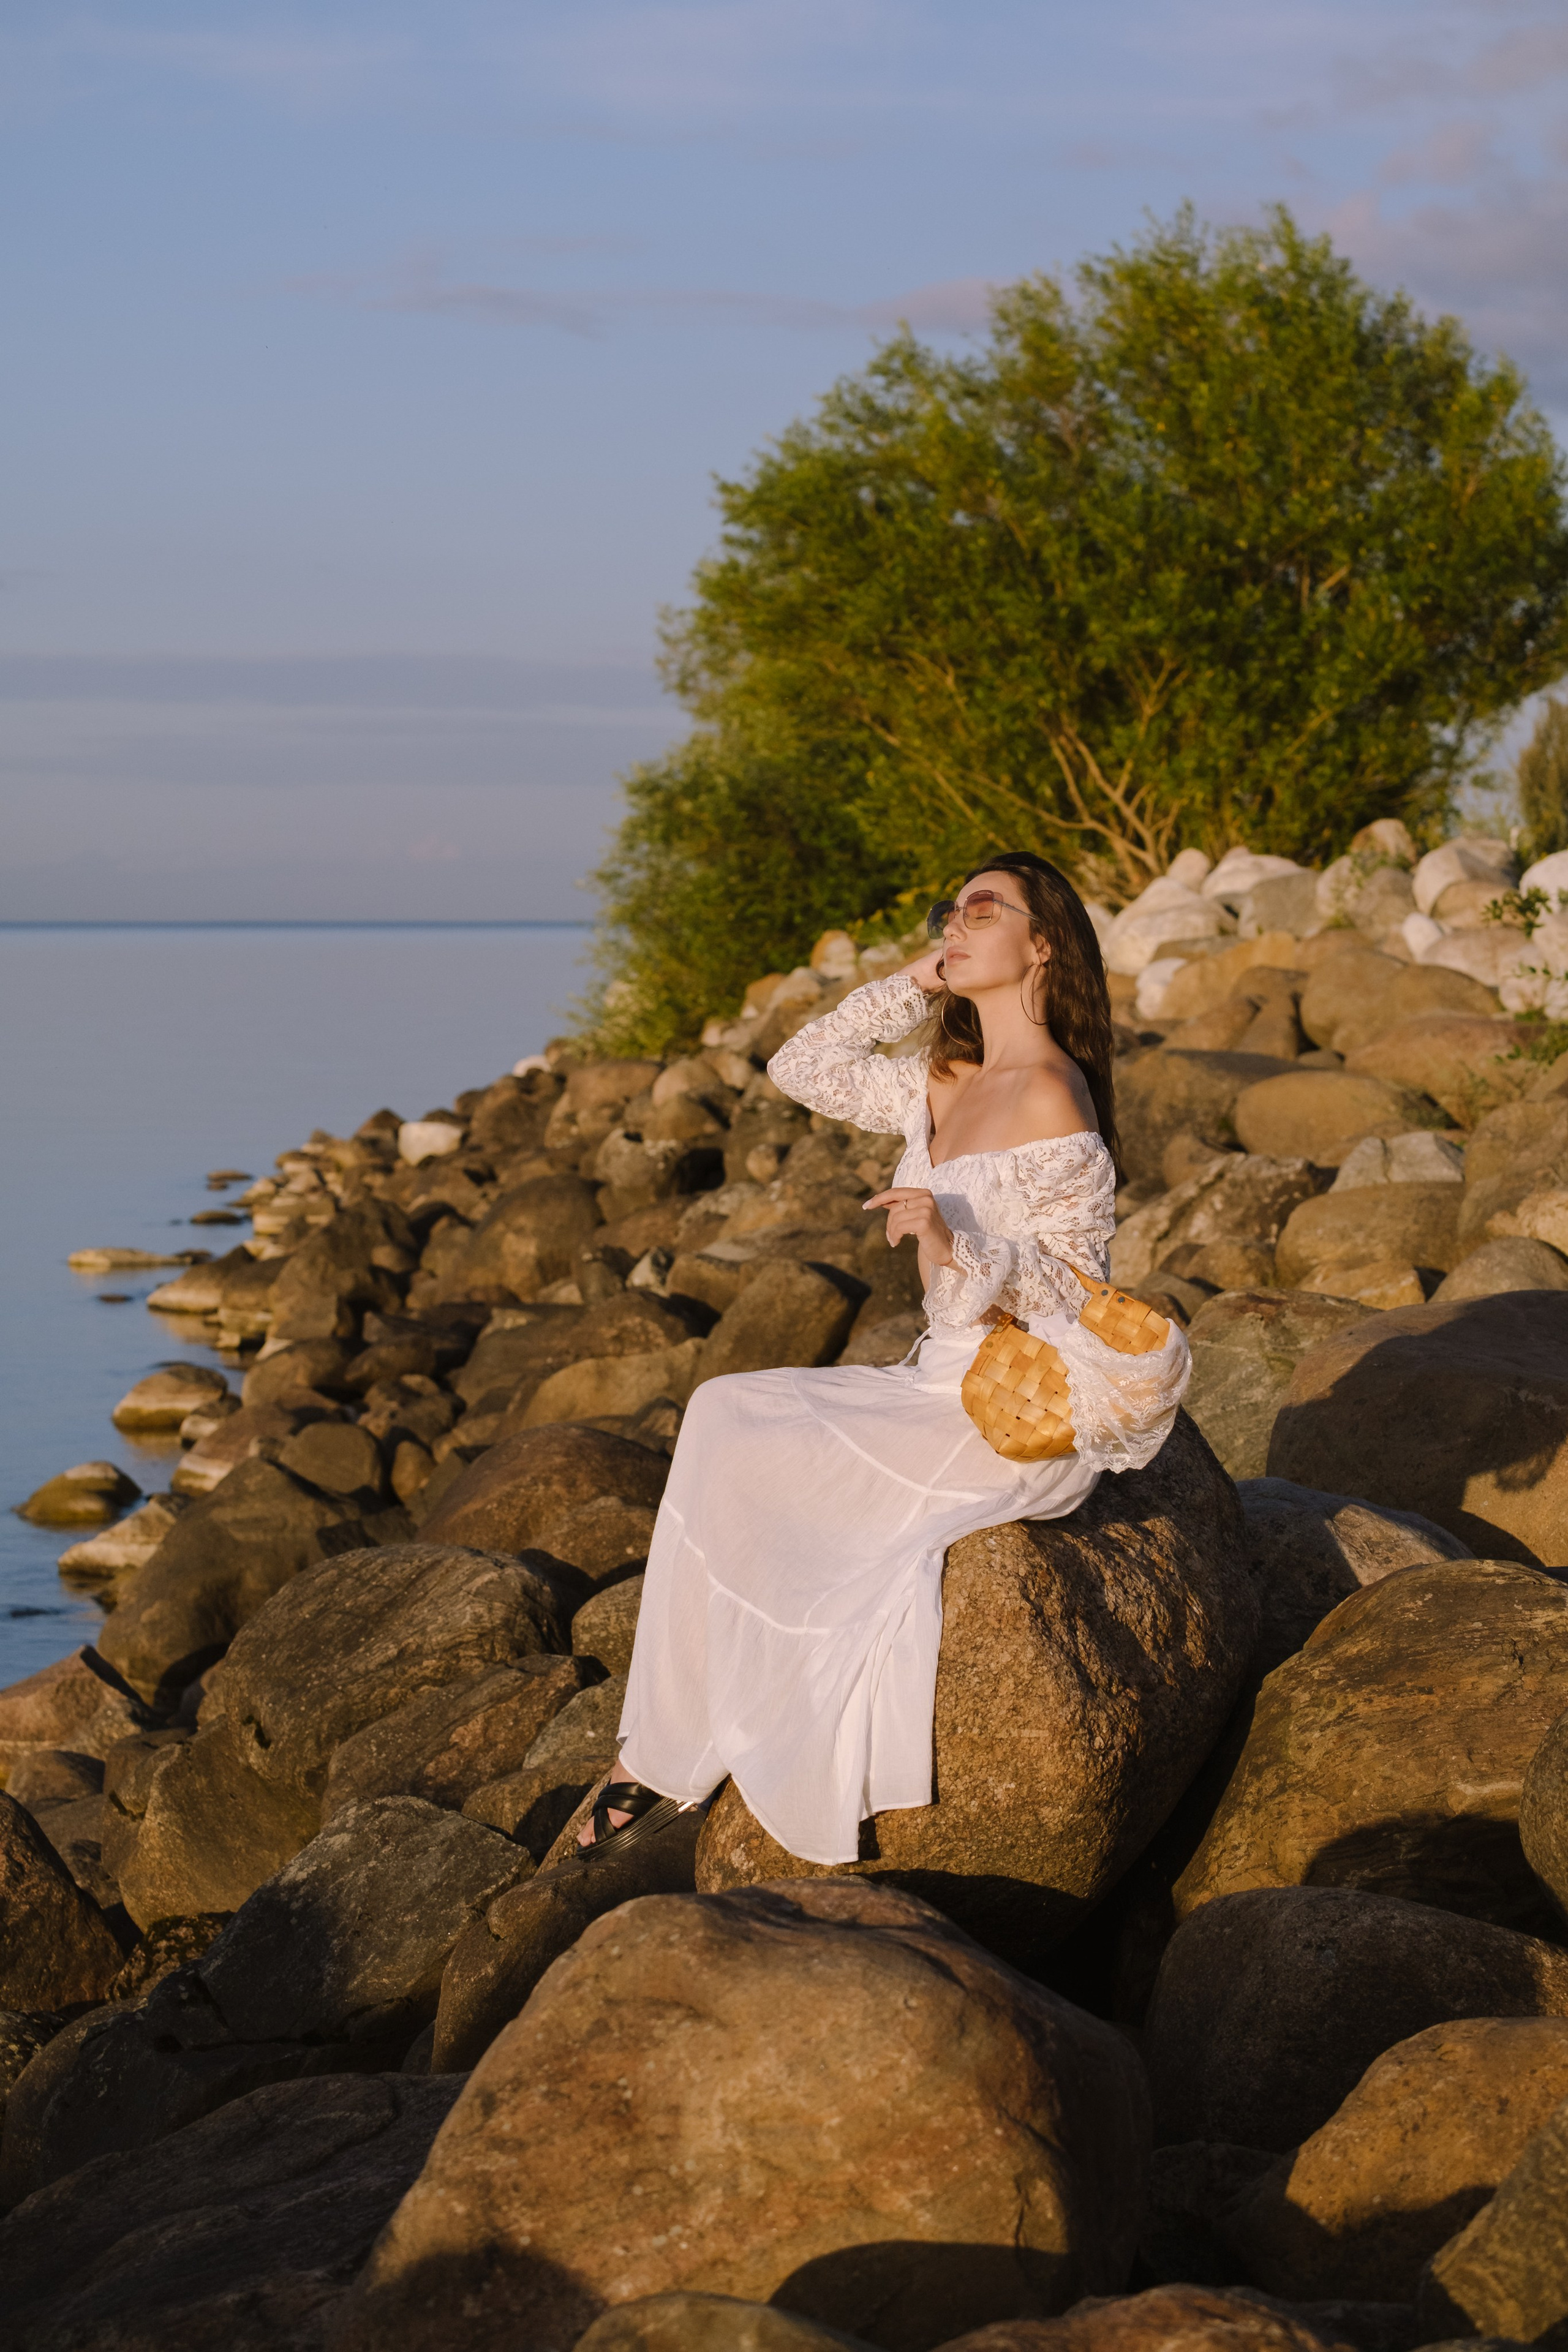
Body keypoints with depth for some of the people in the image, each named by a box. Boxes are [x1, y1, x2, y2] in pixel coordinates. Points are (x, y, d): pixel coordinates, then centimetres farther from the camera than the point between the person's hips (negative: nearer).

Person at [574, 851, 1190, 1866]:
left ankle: (669, 1762, -1)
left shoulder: (1050, 1097, -14)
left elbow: (1077, 1289, -15)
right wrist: (915, 982, 10)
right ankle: (670, 1751, -8)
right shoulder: (944, 1085, 13)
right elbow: (802, 1068, 19)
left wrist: (958, 1248, -30)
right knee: (722, 1415, -5)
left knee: (728, 1455, -14)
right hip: (947, 1385, 9)